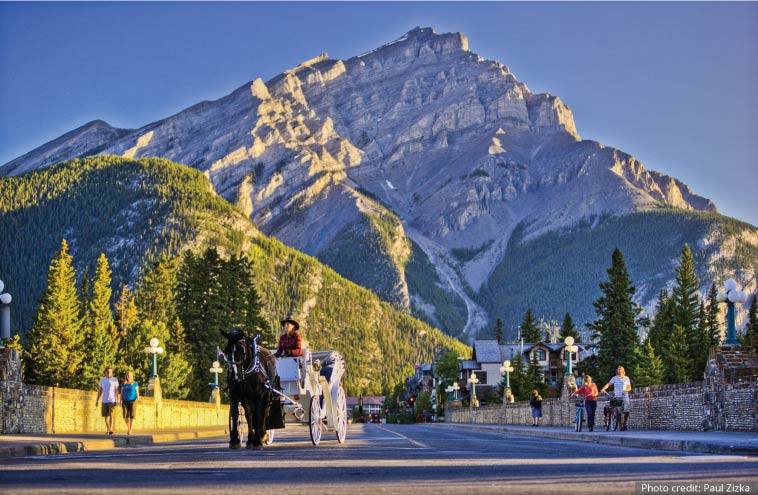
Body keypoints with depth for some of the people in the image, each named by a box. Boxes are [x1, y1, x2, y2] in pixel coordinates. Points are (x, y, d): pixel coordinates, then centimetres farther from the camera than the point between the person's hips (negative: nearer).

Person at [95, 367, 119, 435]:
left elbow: (117, 390, -5)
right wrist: (97, 400, 7)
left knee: (111, 415, -16)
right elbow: (100, 390, 12)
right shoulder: (102, 380, 10)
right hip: (104, 401, 4)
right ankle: (108, 430, 21)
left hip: (112, 400, -4)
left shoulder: (115, 380, -1)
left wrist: (118, 400, -13)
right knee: (106, 416, 8)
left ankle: (111, 430, -21)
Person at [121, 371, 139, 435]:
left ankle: (130, 430, -8)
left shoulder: (135, 383, 4)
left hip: (133, 401, -2)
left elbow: (137, 392, 1)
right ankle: (128, 427, 20)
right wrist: (120, 401, 1)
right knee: (125, 416, -7)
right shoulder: (123, 384, 10)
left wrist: (138, 397, -18)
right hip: (125, 401, 2)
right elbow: (121, 393, 10)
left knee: (132, 416, -11)